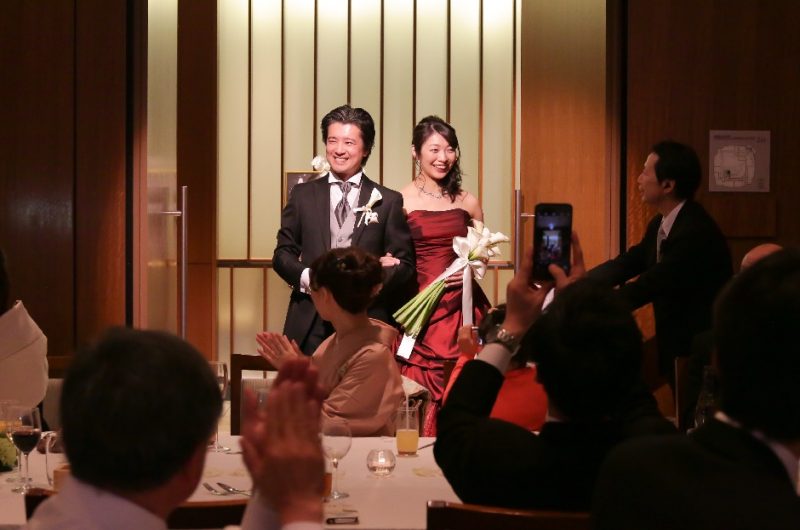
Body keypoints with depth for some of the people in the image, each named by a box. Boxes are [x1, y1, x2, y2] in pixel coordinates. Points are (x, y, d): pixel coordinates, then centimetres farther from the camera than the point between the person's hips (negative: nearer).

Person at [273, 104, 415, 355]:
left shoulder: (388, 201, 7)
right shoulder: (303, 195, 13)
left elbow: (404, 265, 5)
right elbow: (282, 254, 12)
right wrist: (307, 277, -9)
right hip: (310, 325, 1)